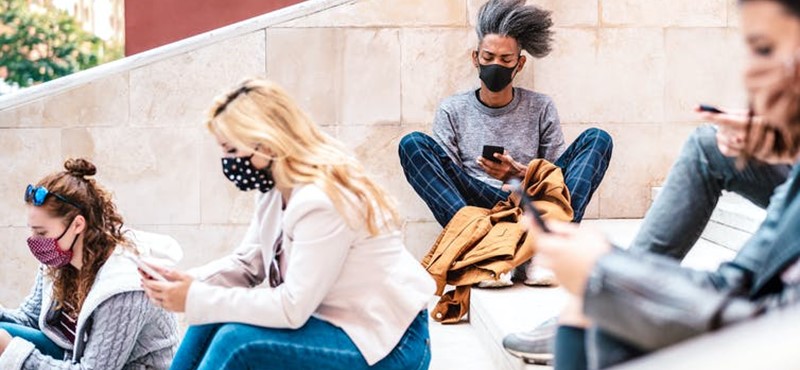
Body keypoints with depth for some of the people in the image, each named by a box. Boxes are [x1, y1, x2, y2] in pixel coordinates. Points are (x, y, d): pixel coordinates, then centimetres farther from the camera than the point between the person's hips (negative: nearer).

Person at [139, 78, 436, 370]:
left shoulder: (321, 203, -26)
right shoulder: (276, 189, 2)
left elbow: (292, 309, -26)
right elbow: (246, 263, 8)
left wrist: (196, 299, -23)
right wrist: (188, 283, -11)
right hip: (337, 322, 9)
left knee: (238, 340, -22)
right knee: (214, 316, -2)